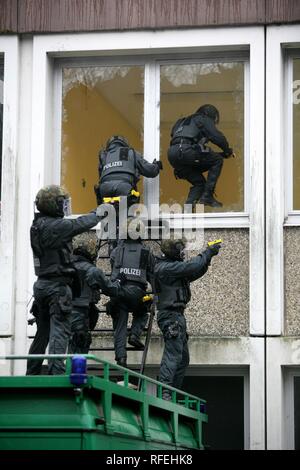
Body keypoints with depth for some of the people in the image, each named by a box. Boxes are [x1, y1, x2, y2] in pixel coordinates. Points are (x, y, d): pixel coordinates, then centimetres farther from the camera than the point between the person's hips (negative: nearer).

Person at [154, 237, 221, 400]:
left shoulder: (172, 267, 17)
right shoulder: (166, 268, -14)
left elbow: (194, 274, 20)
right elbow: (191, 266, -21)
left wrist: (208, 257, 9)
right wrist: (208, 252, -10)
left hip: (177, 315, 11)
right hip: (170, 315, -11)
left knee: (183, 358, 13)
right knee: (173, 355, -16)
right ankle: (164, 392, -21)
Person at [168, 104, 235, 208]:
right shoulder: (204, 119, 15)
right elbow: (217, 137, -2)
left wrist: (224, 154, 38)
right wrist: (228, 151, 16)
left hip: (172, 154, 8)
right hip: (185, 150, -8)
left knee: (199, 183, 18)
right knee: (217, 161, 7)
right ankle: (207, 196, 0)